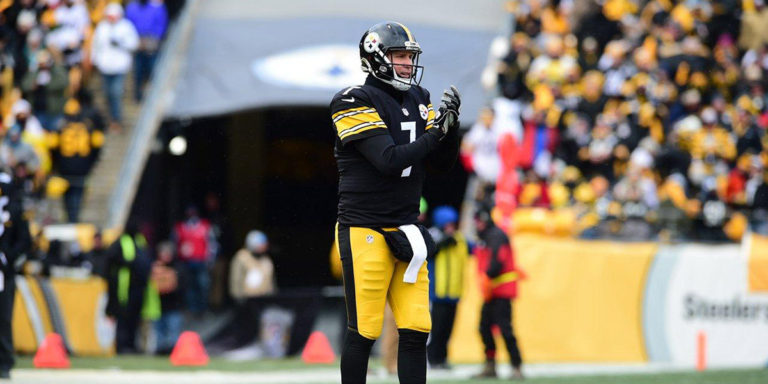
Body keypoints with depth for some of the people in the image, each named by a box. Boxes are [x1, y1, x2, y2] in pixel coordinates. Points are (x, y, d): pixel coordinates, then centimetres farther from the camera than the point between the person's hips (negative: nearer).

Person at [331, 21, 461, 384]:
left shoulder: (418, 99, 12)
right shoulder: (355, 103, -11)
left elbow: (444, 161, 10)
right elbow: (390, 160, -20)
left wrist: (449, 122, -7)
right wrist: (435, 132, -16)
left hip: (405, 231, 7)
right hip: (365, 231, -7)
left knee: (416, 331, 2)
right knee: (363, 330, -4)